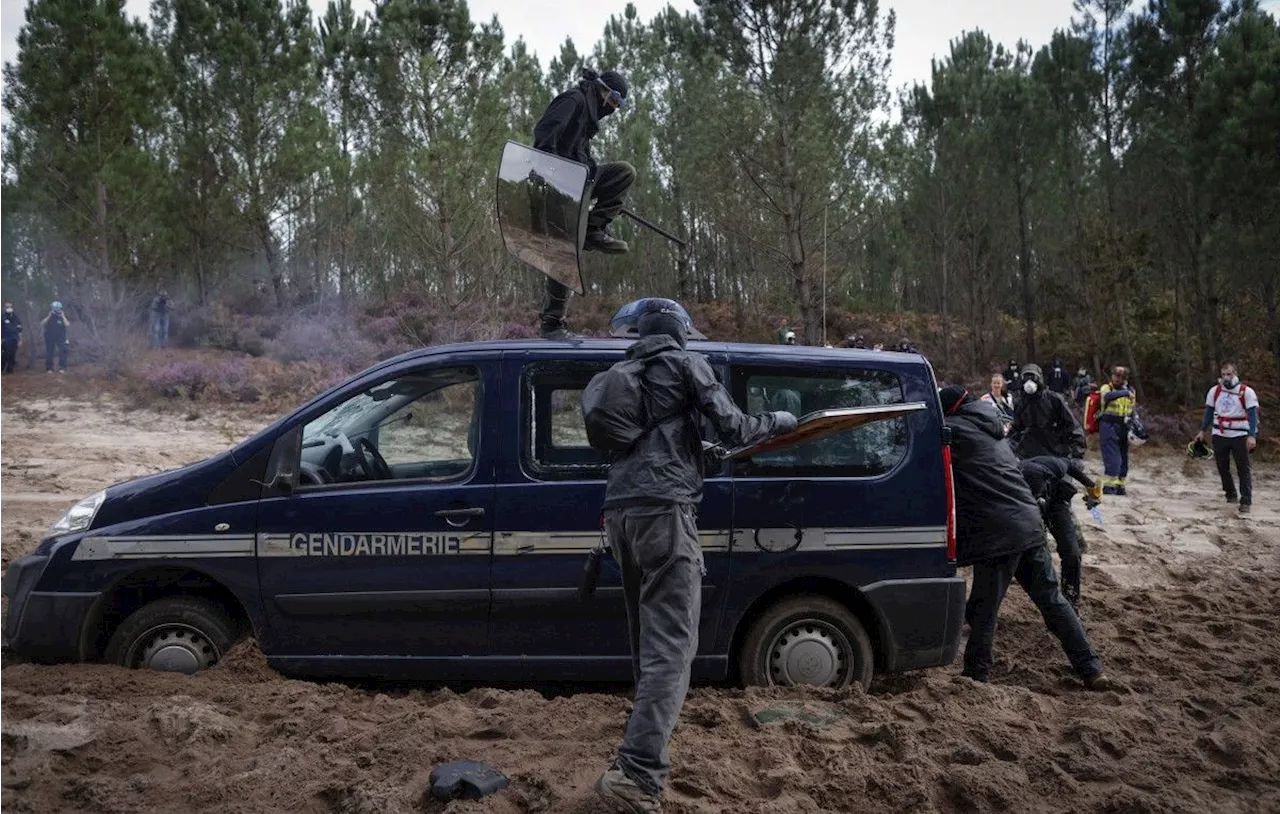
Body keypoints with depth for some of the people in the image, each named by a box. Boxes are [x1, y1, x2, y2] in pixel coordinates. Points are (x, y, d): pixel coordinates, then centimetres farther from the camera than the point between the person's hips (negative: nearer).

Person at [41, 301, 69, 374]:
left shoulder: (62, 317, 4)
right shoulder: (48, 317, 7)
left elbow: (68, 325, -12)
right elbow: (42, 324, -8)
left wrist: (63, 316, -14)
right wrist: (49, 316, -13)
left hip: (60, 338, -1)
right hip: (50, 337, 1)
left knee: (62, 351, -13)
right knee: (49, 353, 1)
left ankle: (62, 368, -10)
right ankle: (49, 368, 6)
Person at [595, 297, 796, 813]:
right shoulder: (685, 364, 4)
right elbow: (734, 430, 0)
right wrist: (778, 421, 18)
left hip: (620, 509, 8)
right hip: (663, 509, -8)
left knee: (648, 637, 20)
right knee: (671, 645, -11)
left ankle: (647, 750, 32)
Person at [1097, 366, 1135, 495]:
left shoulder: (1130, 390, 13)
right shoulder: (1106, 387, -5)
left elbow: (1132, 410, 23)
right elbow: (1108, 396, -29)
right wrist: (1125, 393, -40)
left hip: (1123, 427, 6)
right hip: (1108, 426, -6)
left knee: (1123, 459, 11)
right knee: (1112, 459, -14)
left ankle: (1119, 484, 23)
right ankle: (1108, 485, -10)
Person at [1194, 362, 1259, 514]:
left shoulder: (1246, 392, -7)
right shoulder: (1214, 391, 5)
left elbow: (1253, 415, -9)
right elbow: (1209, 412, 13)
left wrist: (1252, 435, -18)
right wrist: (1202, 431, 9)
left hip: (1239, 436, -4)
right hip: (1219, 435, 4)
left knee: (1243, 469, -4)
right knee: (1222, 467, 11)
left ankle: (1246, 501, -4)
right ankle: (1230, 493, 29)